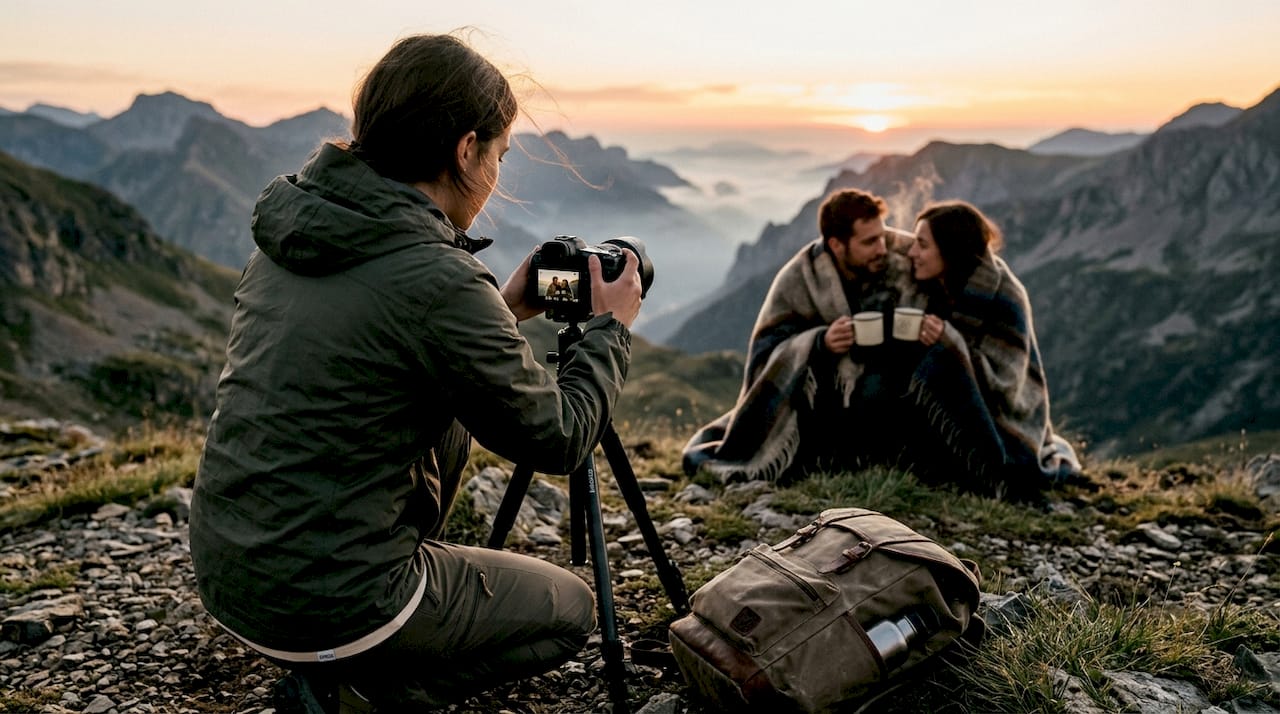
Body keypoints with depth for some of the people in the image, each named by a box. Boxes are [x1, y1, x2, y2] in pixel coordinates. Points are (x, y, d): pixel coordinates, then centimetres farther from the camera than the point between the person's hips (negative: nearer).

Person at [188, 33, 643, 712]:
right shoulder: (439, 280, -22)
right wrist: (610, 328, 5)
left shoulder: (289, 230, 1)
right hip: (324, 603, -7)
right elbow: (558, 440, -10)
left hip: (222, 566, 8)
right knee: (569, 610, 14)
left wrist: (497, 312, 18)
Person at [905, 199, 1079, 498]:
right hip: (962, 411, 9)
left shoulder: (1004, 299, -20)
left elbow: (1002, 381, -24)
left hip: (1004, 414, -9)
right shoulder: (936, 285, -2)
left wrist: (949, 341, -35)